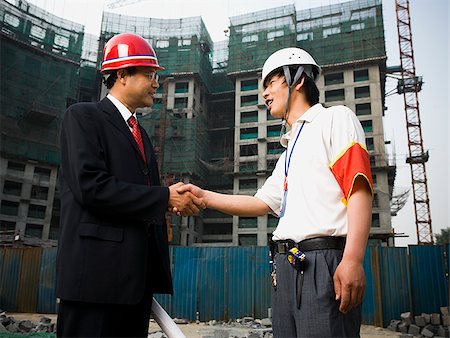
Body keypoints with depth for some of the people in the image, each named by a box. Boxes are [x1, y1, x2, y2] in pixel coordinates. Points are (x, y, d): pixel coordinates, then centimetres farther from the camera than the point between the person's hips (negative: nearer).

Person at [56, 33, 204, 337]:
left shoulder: (140, 132, 21)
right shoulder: (83, 116, -3)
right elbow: (91, 186, -17)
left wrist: (177, 200, 1)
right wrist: (165, 197, -13)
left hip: (137, 273, 8)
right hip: (98, 267, -7)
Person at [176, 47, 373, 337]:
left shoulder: (335, 118, 2)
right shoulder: (289, 152, 26)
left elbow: (360, 189, -11)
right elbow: (261, 203, 25)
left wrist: (352, 260, -22)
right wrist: (204, 196, 16)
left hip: (324, 262, -8)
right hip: (287, 265, 8)